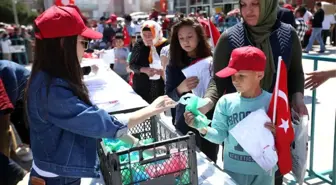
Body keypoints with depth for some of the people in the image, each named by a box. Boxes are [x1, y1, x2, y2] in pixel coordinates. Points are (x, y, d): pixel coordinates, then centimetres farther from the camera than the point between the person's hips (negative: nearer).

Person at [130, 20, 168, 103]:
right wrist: (145, 70, -17)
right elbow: (132, 65, 1)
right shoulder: (139, 45, 0)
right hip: (141, 86, 1)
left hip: (160, 87, -1)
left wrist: (164, 71, -23)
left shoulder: (166, 45, -6)